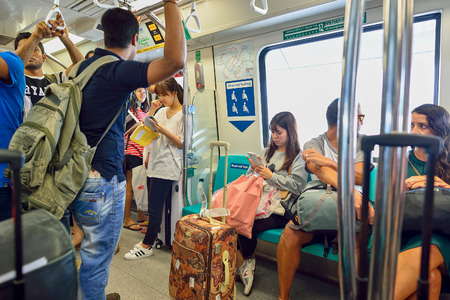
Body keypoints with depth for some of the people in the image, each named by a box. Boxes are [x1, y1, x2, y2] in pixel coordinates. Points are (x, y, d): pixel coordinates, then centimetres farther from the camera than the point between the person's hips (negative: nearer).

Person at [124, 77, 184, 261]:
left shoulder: (183, 115, -9)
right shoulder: (161, 111, 14)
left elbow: (182, 143, -14)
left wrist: (164, 131, -21)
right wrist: (151, 110, 8)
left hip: (166, 167, -7)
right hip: (154, 163, 8)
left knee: (155, 208, -3)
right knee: (154, 206, 14)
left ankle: (147, 246, 8)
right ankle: (153, 236, 27)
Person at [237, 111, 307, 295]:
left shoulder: (298, 157, 4)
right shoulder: (267, 152, 22)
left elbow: (297, 186, -9)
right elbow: (249, 177, 21)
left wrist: (271, 176, -11)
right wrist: (255, 170, -1)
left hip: (279, 210, -5)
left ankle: (247, 261, 4)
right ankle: (242, 263, -8)